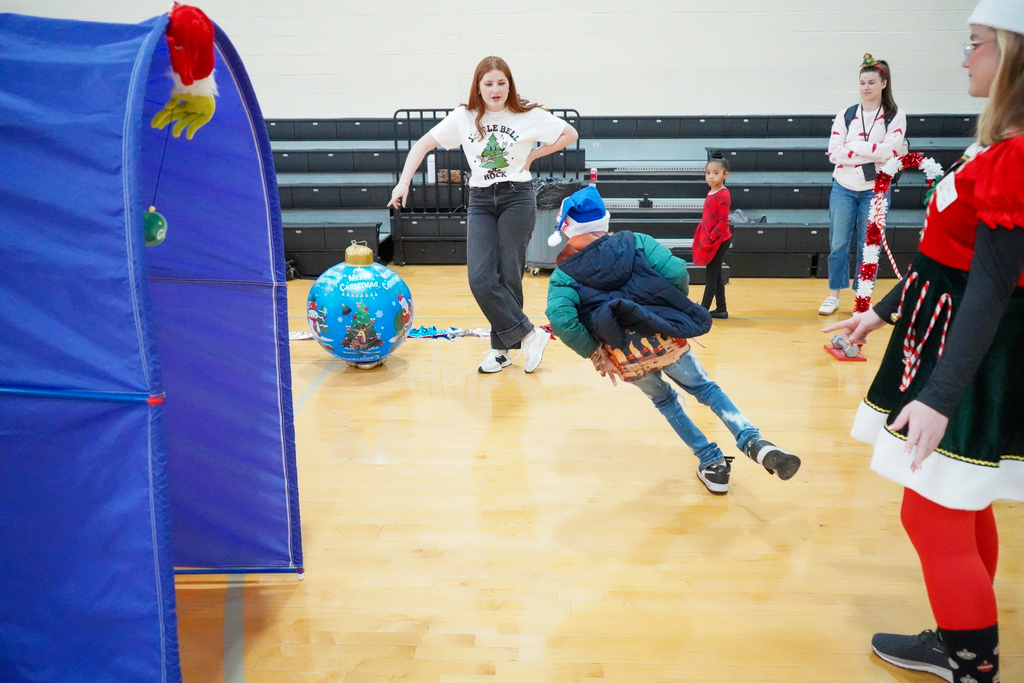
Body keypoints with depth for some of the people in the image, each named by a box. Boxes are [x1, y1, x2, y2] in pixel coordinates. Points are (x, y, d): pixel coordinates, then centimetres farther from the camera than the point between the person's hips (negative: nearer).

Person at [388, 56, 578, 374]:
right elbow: (423, 144, 7)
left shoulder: (529, 115, -3)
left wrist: (533, 155, -1)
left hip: (517, 197, -2)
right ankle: (530, 335, 0)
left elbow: (570, 134, 6)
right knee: (481, 280, -10)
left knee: (509, 277, -1)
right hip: (481, 201, 2)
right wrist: (404, 182, -4)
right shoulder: (464, 117, 3)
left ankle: (502, 348, 13)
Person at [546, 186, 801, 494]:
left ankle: (712, 463, 29)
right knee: (707, 389, 22)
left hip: (626, 360, 0)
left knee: (664, 401, 29)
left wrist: (594, 353, -3)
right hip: (667, 341, 0)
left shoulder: (564, 274, 3)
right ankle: (754, 442, 4)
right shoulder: (635, 242, 6)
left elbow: (561, 319, -15)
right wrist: (678, 312, 11)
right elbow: (677, 271, -7)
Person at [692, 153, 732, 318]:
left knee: (711, 274, -2)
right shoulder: (711, 193, 9)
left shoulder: (723, 195, -17)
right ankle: (721, 309, 21)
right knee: (715, 274, 13)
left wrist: (709, 239, -20)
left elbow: (723, 222, -20)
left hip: (718, 240, -9)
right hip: (709, 240, 9)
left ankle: (704, 310, 5)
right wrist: (702, 238, 10)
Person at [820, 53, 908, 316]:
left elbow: (891, 151, -15)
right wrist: (871, 154, -14)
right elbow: (834, 153, -6)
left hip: (875, 190, -1)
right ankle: (833, 296, 16)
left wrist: (854, 145, -12)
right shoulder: (845, 115, 3)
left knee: (868, 247, 4)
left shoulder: (895, 116, 0)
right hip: (843, 188, 1)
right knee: (838, 245, 5)